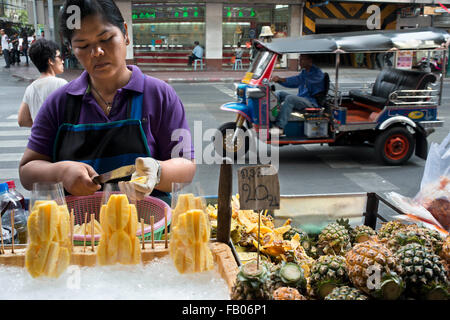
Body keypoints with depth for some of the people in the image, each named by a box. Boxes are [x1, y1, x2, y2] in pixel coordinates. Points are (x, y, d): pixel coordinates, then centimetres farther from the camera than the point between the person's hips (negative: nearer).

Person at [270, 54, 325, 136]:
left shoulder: (317, 73, -13)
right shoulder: (304, 72, 17)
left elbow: (299, 79, -27)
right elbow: (294, 84, 18)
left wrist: (281, 79, -34)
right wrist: (279, 80, 0)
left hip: (312, 102, -9)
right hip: (301, 99, 9)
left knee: (290, 98, -33)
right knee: (279, 94, -1)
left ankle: (279, 127, -37)